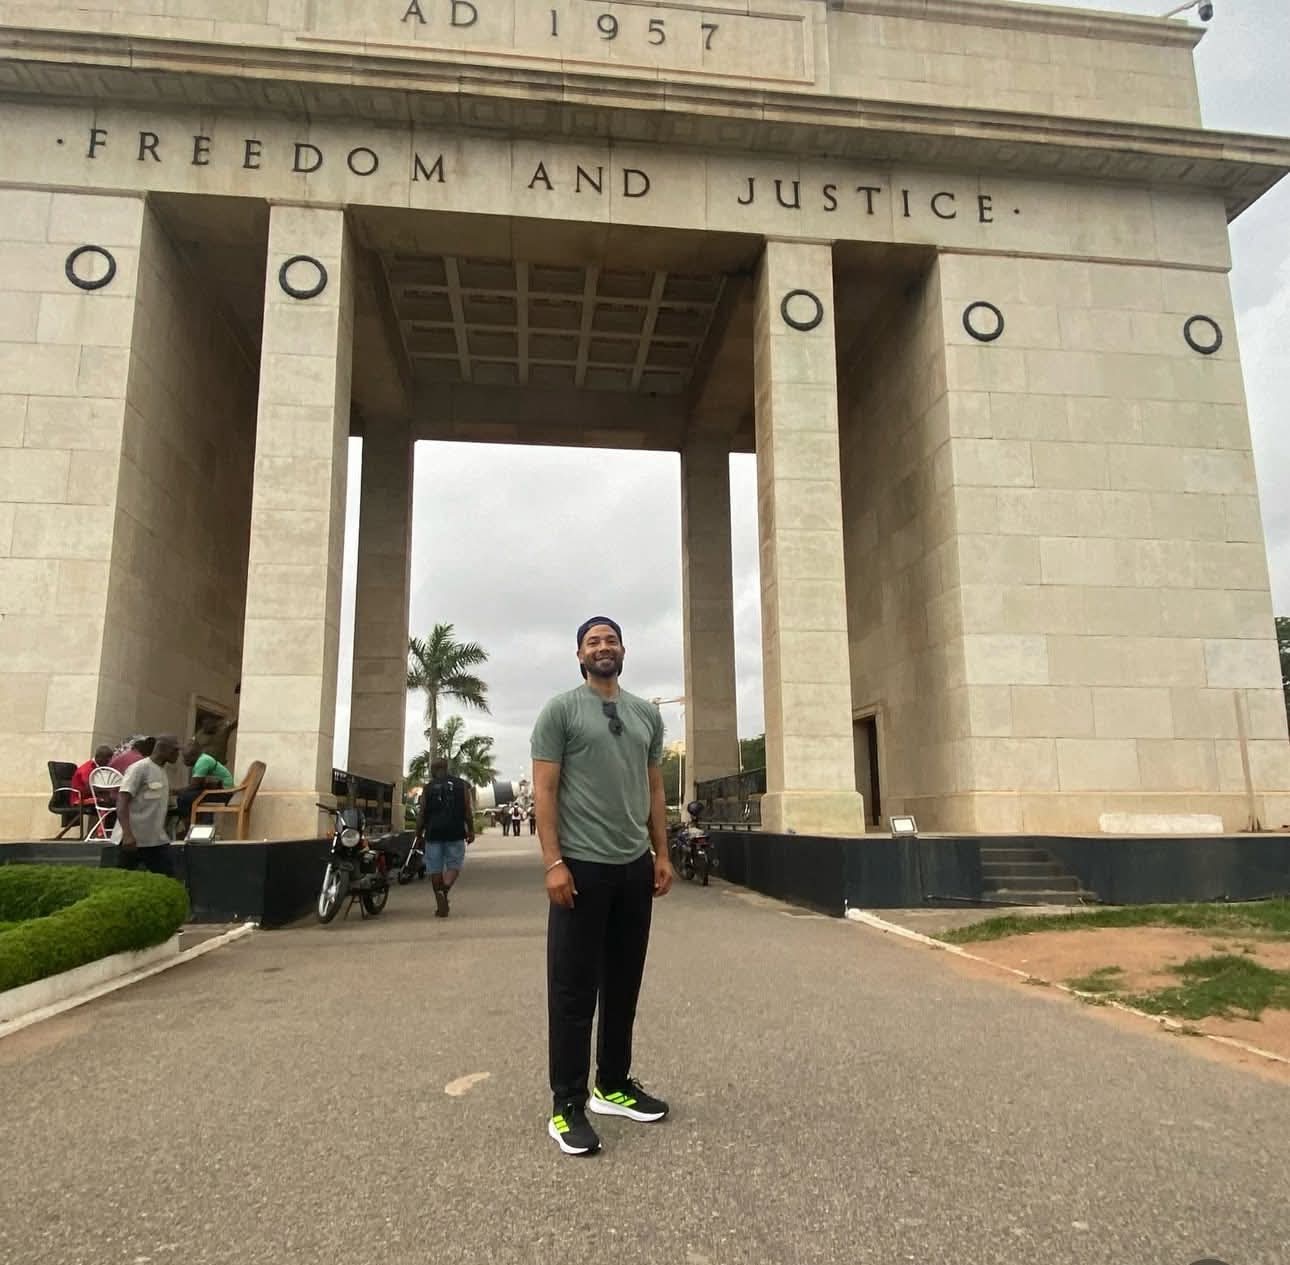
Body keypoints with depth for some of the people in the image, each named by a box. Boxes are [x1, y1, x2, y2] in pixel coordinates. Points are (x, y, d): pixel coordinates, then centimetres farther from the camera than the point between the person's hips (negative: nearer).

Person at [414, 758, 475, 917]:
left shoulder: (428, 788, 4)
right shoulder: (461, 785, 6)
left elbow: (422, 815, 2)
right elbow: (468, 811, 1)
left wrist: (419, 835, 11)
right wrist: (471, 831, 10)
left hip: (434, 833, 0)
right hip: (455, 832, 0)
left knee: (435, 868, 8)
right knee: (454, 865, 6)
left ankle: (441, 905, 3)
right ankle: (444, 890, -23)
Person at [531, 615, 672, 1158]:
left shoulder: (647, 715, 12)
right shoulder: (560, 710, -4)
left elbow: (653, 789, 15)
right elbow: (544, 790, -9)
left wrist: (662, 854, 10)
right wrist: (553, 862, -16)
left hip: (635, 867, 6)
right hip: (582, 867, -5)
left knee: (624, 985, 15)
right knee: (573, 989, 1)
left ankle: (614, 1085, 29)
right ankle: (567, 1105, 12)